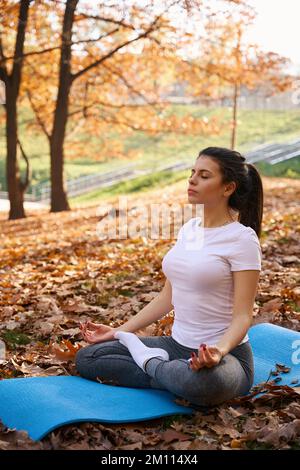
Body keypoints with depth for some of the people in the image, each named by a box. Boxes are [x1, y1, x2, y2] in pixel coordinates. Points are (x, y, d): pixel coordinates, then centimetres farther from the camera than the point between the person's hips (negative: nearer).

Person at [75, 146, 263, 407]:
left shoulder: (241, 238, -14)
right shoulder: (188, 229, 8)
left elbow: (242, 316, -17)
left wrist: (219, 351, -36)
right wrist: (119, 331, 9)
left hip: (225, 353, -6)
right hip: (176, 344, 7)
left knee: (202, 382, -42)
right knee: (86, 358, -3)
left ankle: (150, 362, -10)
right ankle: (178, 379, -7)